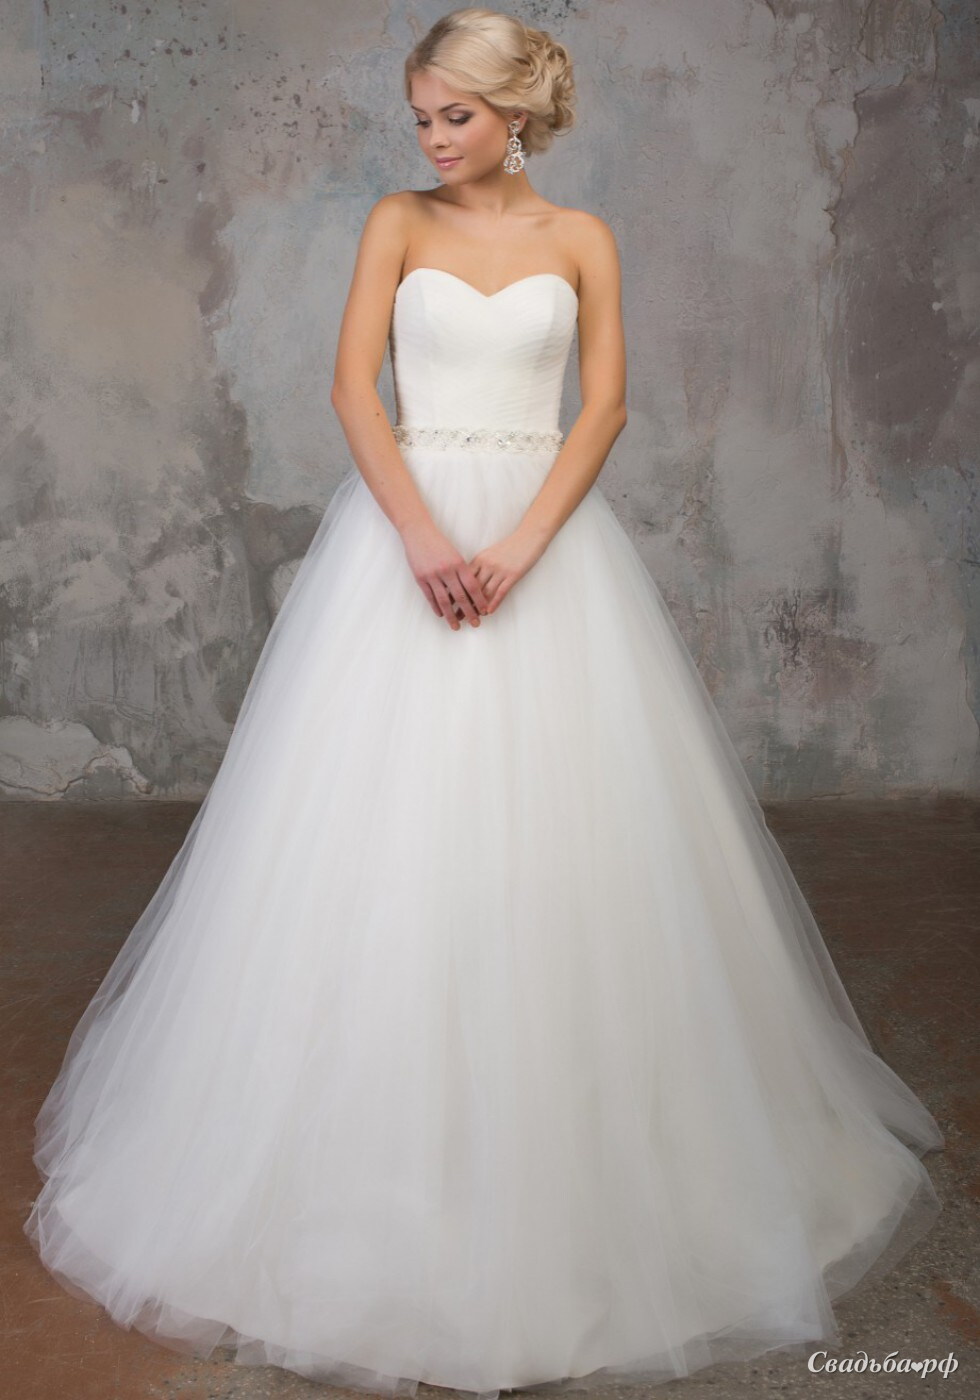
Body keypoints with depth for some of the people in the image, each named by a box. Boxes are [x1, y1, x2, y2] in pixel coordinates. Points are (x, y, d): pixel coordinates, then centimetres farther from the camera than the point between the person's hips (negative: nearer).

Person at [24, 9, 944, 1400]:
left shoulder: (583, 239, 9)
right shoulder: (399, 222, 10)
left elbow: (605, 406, -1)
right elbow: (354, 386, -1)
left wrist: (518, 550, -15)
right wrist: (424, 534, -16)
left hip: (544, 531, 0)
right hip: (403, 526, 1)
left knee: (551, 834, 0)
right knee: (383, 830, -1)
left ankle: (563, 1144, 18)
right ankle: (380, 1159, 14)